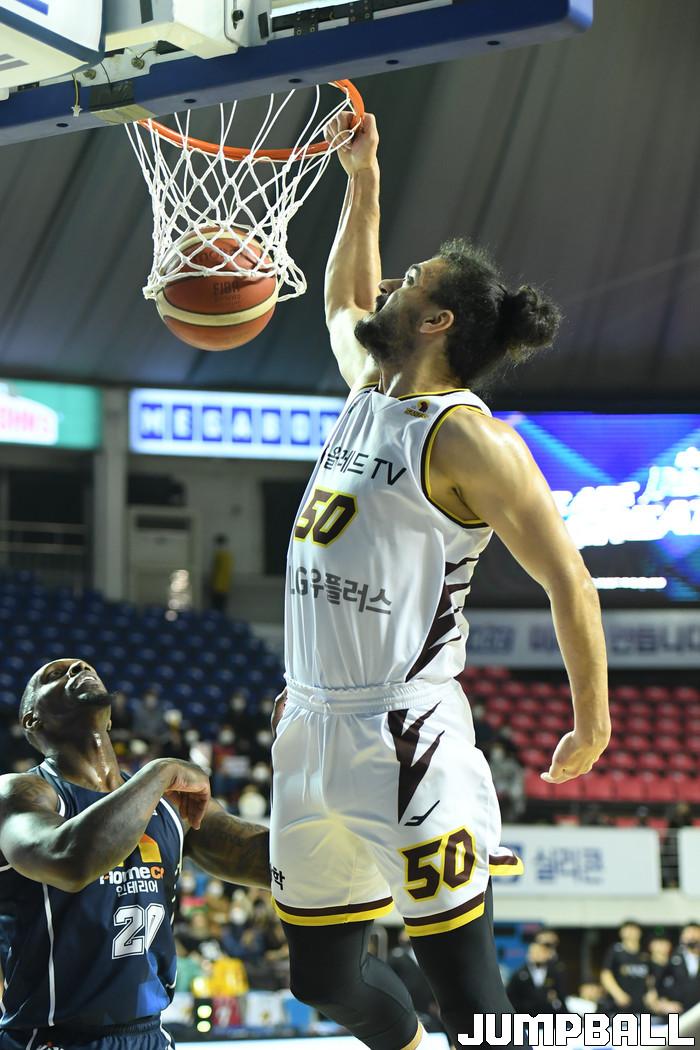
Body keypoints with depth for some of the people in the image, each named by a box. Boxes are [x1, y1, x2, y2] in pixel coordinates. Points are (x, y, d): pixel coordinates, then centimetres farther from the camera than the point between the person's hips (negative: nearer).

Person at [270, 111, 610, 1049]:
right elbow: (345, 298, 34)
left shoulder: (467, 438, -11)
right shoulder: (369, 388, 12)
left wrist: (592, 730, -6)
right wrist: (362, 178, 29)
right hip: (313, 727, 8)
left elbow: (567, 581, -10)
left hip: (405, 737, -8)